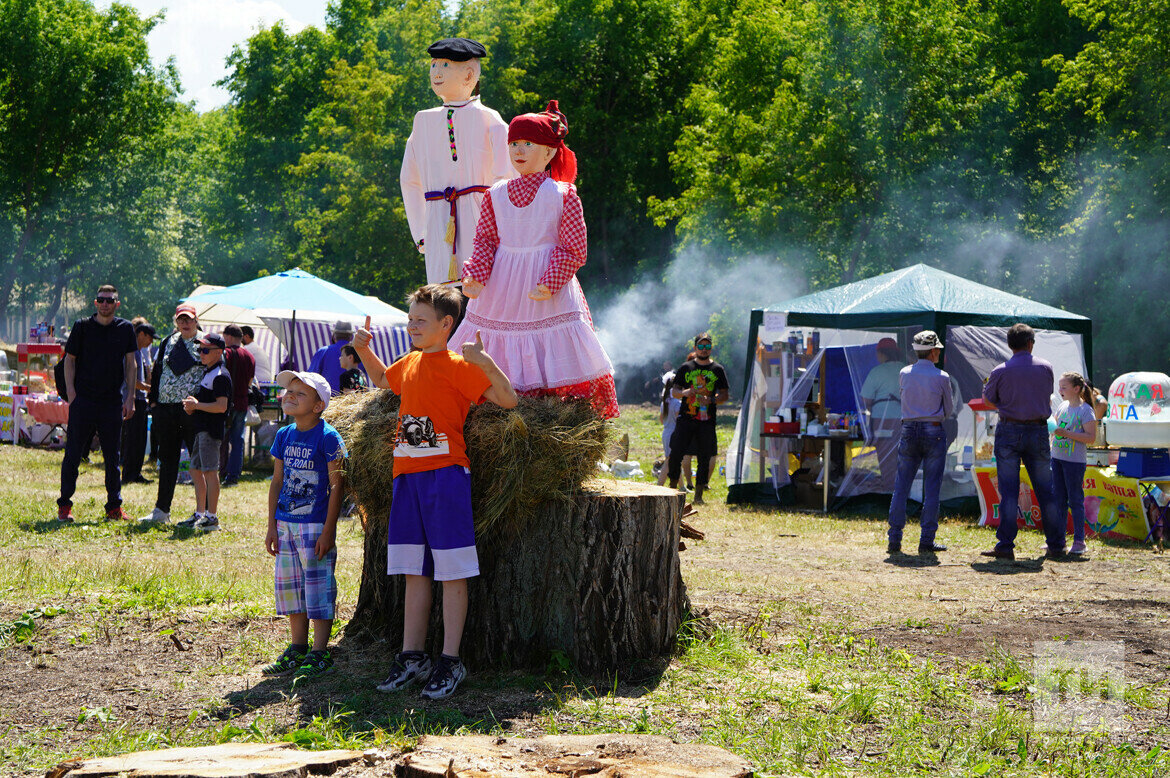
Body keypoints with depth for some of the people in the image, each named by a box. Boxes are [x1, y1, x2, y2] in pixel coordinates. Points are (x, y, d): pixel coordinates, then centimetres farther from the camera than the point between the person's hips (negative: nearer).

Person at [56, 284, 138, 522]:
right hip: (83, 400, -2)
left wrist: (130, 397, 3)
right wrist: (70, 392, -6)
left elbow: (130, 363, 10)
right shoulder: (82, 327, 1)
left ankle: (114, 506, 13)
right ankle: (64, 505, 7)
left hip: (113, 402, 2)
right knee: (73, 453, 0)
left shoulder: (125, 329, 6)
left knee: (112, 456, 6)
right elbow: (70, 360, 5)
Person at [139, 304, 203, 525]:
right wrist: (153, 399, 10)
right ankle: (161, 510, 16)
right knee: (167, 459, 10)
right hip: (166, 408, 5)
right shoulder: (168, 343, 16)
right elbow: (157, 372, 19)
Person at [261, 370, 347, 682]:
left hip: (315, 525, -7)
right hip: (286, 524, 7)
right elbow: (277, 481, 14)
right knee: (290, 586, 12)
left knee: (319, 588, -4)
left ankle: (319, 654, 3)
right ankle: (297, 650, 23)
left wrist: (328, 530, -15)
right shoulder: (284, 435, 9)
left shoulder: (327, 436, -11)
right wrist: (272, 525, 10)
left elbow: (336, 485, -11)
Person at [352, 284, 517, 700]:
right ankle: (412, 657, 17)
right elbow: (382, 379, 37)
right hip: (407, 475, 7)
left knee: (452, 571, -2)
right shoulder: (410, 363, 15)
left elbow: (508, 399, -15)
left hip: (445, 474, -7)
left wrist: (485, 362, -27)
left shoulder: (458, 366, -7)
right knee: (414, 572, 11)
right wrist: (364, 349, 22)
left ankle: (451, 662, 2)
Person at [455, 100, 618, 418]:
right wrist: (475, 276, -9)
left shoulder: (562, 195, -2)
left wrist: (549, 284, -17)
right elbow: (485, 240, 10)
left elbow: (573, 249, -4)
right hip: (501, 288, 3)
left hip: (549, 298, -3)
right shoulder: (496, 195, 8)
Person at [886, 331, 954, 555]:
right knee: (931, 488, 2)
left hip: (908, 430, 3)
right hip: (934, 432, -3)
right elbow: (949, 411, 5)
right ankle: (926, 541, 1)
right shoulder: (941, 377, -5)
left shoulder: (904, 374, 4)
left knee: (901, 487, 5)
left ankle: (894, 540, 3)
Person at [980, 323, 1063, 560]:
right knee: (1045, 490, 9)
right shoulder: (1045, 367, 2)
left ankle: (1005, 545, -5)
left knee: (1009, 491, -1)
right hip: (1038, 431, 2)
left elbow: (988, 400, 6)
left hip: (1009, 431, -2)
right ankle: (1056, 545, 13)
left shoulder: (1000, 371, -6)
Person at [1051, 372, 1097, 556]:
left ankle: (1079, 540, 4)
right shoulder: (1063, 406, 11)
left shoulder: (1085, 410, -11)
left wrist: (1066, 433, -22)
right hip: (1057, 458, 7)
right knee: (1059, 499, 10)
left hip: (1075, 461, -7)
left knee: (1075, 500, -2)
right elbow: (1055, 423, 26)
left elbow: (1091, 437, -16)